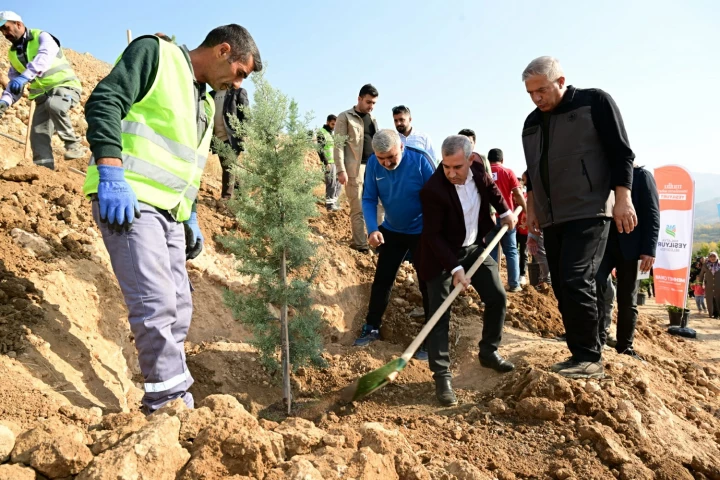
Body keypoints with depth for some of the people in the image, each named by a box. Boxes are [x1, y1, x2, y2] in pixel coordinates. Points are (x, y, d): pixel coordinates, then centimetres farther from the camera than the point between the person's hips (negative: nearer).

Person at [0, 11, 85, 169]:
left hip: (65, 86, -7)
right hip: (42, 95, 7)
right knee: (38, 135, -6)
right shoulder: (13, 53, 14)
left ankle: (73, 144, -25)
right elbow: (14, 81, 14)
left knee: (53, 104, -39)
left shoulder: (41, 37, -6)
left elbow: (45, 56, -29)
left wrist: (25, 76, -44)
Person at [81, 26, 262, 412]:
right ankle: (169, 399, -6)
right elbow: (104, 101, -12)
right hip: (127, 199, -8)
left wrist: (191, 218, 21)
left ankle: (173, 402, 18)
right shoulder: (155, 52, 0)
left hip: (169, 212, 9)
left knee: (178, 307, 7)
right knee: (156, 304, -15)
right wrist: (112, 173, -23)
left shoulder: (205, 103, 23)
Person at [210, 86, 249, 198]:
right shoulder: (212, 94, 18)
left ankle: (226, 198, -6)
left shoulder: (238, 92, 4)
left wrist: (242, 136, -14)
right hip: (218, 139, 5)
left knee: (228, 168, -8)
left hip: (231, 138, -5)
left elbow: (245, 115, -4)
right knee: (225, 168, 10)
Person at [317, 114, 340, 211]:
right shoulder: (321, 133, -7)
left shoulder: (332, 133, 20)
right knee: (331, 184, -8)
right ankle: (330, 205, -2)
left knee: (337, 184, 10)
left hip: (336, 162, 9)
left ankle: (334, 203, 17)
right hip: (329, 163, -9)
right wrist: (326, 162, -19)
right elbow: (320, 149, -15)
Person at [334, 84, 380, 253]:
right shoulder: (345, 117, -1)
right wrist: (341, 170, -15)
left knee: (378, 205, 5)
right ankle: (360, 243, 8)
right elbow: (338, 145, -7)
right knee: (358, 209, -1)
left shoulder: (373, 118, 18)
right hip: (355, 168, -6)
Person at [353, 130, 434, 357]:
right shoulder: (373, 164, -12)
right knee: (382, 280, 10)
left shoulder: (420, 160, -23)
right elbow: (369, 199, -7)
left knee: (428, 285, 2)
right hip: (391, 230, 4)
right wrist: (373, 229, -22)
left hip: (422, 232, -3)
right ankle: (371, 328, 26)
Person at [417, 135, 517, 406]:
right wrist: (455, 268, -28)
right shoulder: (434, 190, -29)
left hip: (473, 247, 6)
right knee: (439, 313, -9)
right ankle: (442, 376, -2)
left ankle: (488, 352, 27)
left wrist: (505, 211, 10)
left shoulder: (477, 168, -11)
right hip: (442, 254, -6)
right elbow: (433, 235, -25)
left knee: (498, 297, 7)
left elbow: (490, 187, 15)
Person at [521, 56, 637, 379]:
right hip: (552, 219, 7)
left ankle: (590, 358, -5)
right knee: (562, 288, 5)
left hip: (589, 212, -7)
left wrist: (622, 198, -13)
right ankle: (581, 356, 14)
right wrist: (531, 209, 16)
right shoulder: (532, 122, 15)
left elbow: (621, 152, -6)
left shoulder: (595, 102, -2)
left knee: (576, 282, -17)